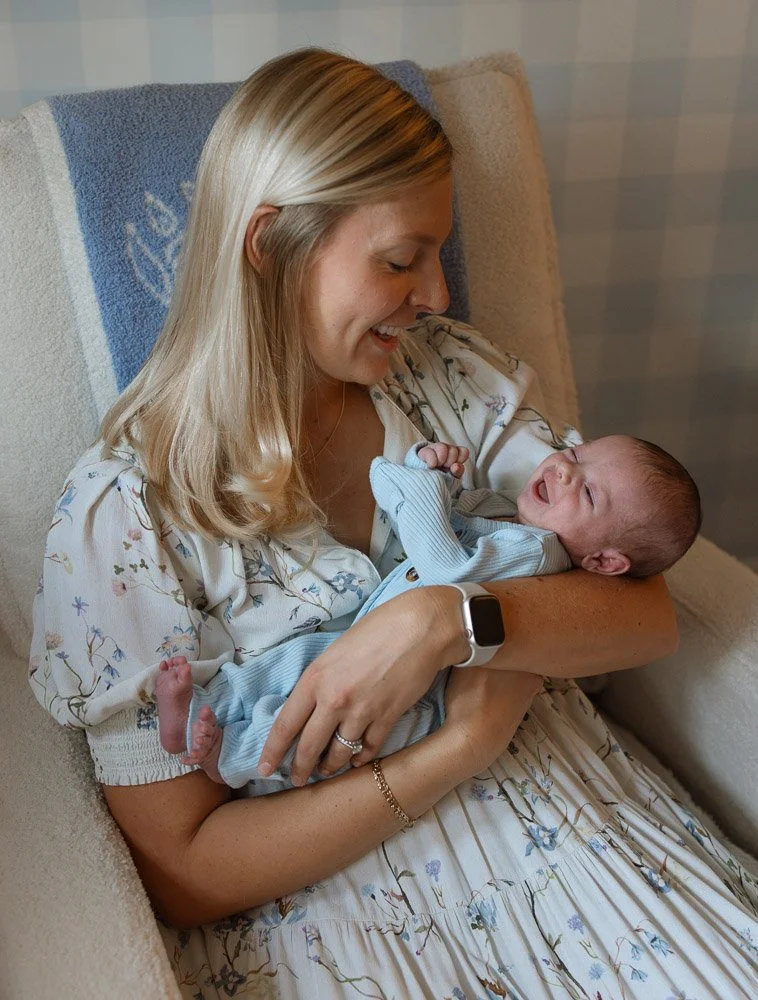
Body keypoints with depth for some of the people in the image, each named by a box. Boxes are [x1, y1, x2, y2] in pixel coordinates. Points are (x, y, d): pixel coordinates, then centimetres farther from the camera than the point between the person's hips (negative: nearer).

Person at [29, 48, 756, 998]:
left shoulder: (452, 371, 1)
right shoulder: (121, 513, -11)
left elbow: (651, 614, -3)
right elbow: (182, 870, -9)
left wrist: (449, 618, -22)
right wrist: (457, 750, -17)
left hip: (554, 814, 4)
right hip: (323, 905, -3)